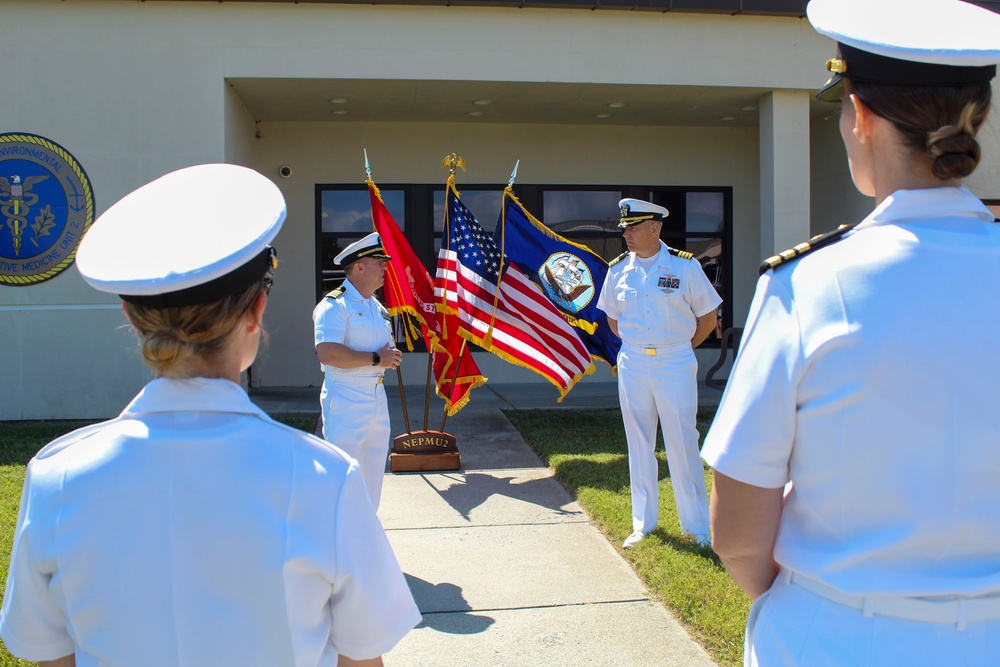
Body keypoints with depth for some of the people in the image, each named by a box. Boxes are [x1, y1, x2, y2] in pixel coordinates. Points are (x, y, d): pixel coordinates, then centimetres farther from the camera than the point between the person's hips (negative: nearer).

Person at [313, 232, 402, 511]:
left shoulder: (378, 308, 15)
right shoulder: (334, 306, -13)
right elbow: (327, 353, -25)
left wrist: (392, 357, 2)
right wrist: (376, 359, -21)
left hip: (377, 396, 9)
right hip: (345, 398, -9)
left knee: (373, 472, 15)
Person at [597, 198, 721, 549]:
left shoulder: (684, 265, -6)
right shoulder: (618, 269, 4)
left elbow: (708, 317, 3)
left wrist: (680, 347, 4)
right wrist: (637, 346, 9)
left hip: (675, 366, -3)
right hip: (632, 365, 3)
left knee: (683, 445, 0)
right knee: (639, 446, 10)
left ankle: (697, 526, 13)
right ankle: (644, 523, 22)